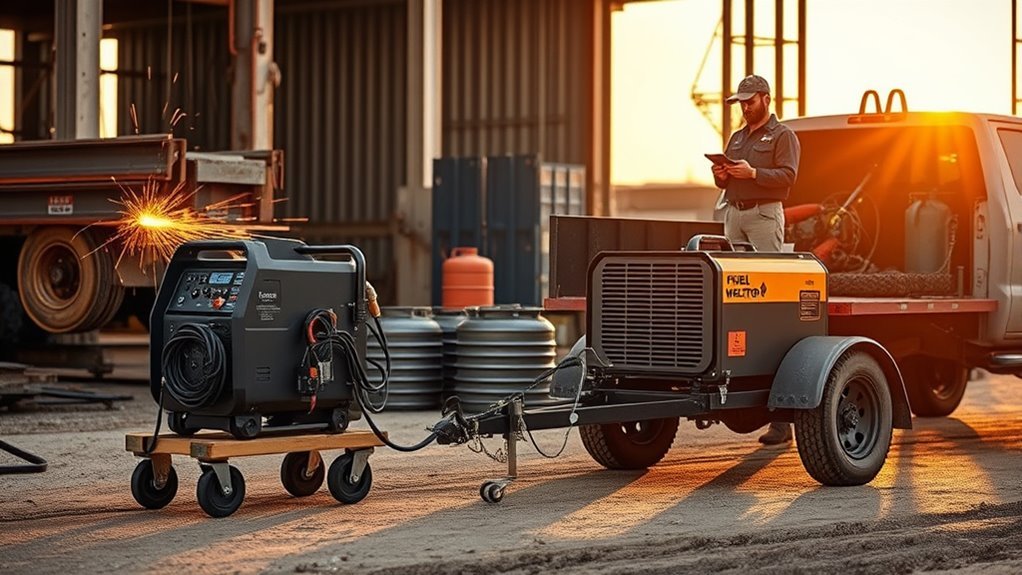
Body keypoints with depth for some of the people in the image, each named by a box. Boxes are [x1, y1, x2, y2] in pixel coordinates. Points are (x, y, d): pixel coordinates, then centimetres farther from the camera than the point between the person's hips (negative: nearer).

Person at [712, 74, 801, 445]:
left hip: (764, 213, -8)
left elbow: (787, 176, -10)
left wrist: (753, 173, -21)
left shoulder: (782, 136, 3)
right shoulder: (737, 138, 25)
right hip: (734, 213, 8)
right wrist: (721, 175, 3)